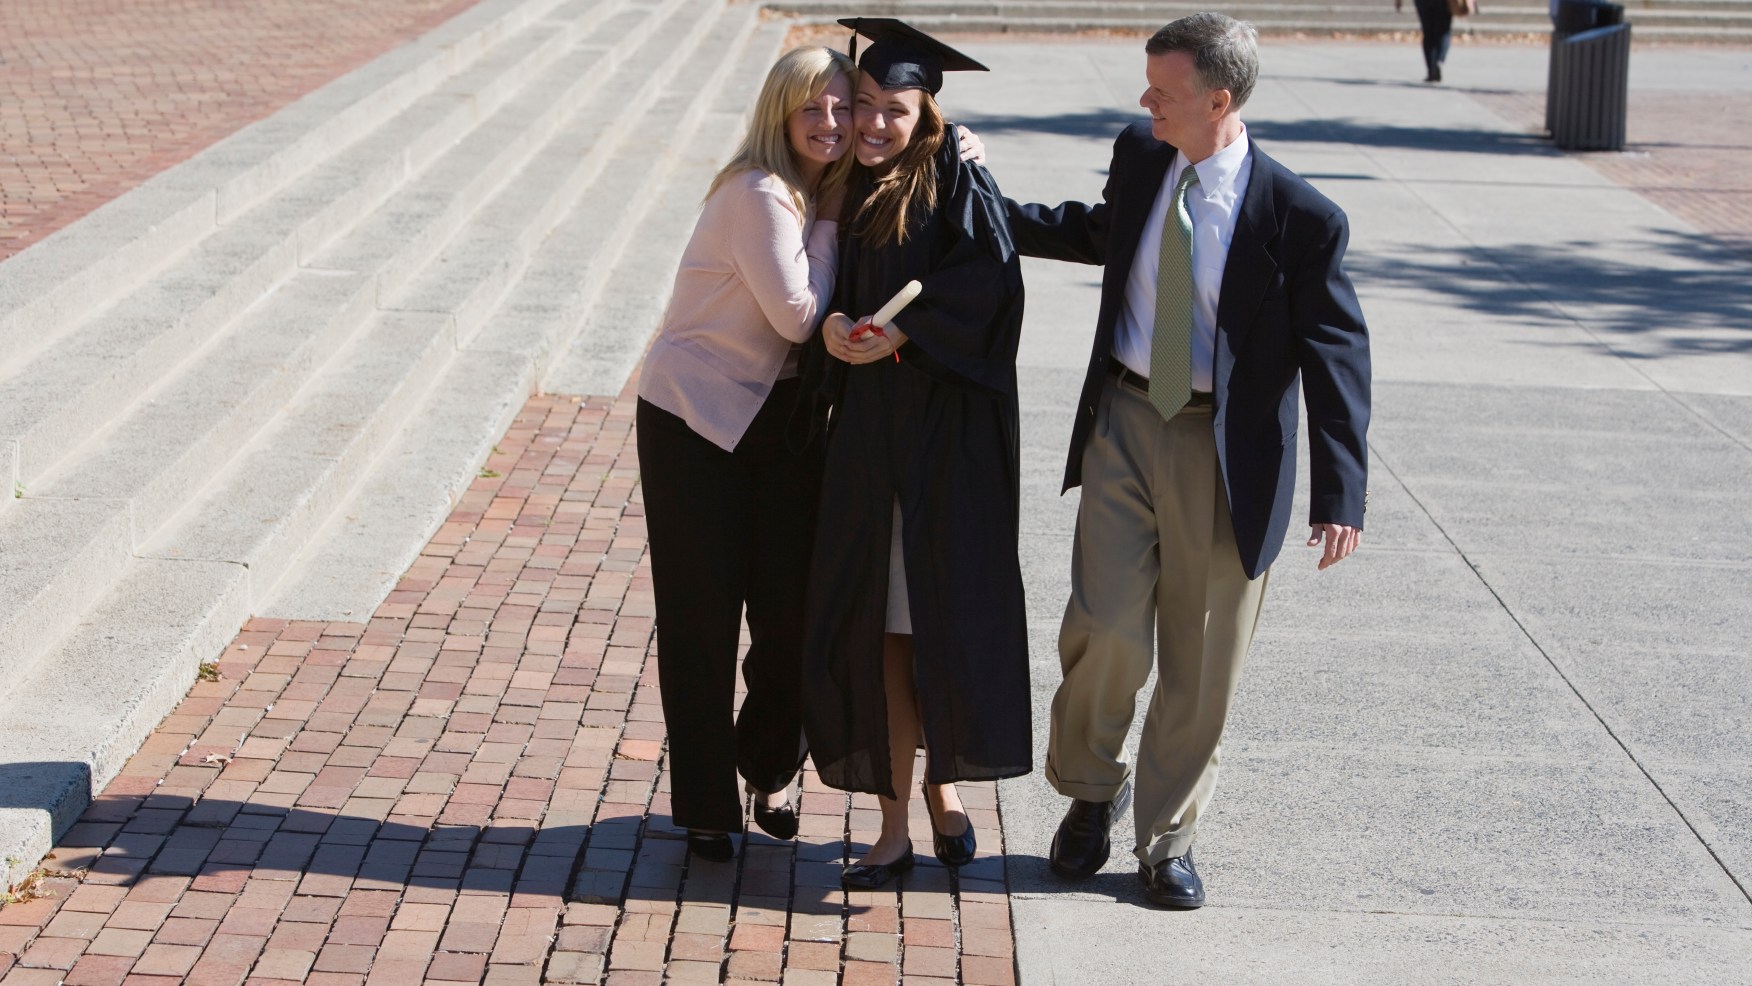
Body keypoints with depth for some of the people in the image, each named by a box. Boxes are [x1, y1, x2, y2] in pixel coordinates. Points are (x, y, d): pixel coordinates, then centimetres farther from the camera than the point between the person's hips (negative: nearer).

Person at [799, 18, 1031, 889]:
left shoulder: (955, 180, -4)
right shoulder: (850, 193, 12)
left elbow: (989, 272, -16)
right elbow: (832, 294, 10)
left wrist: (898, 333, -20)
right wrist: (835, 326, -12)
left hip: (949, 426, -4)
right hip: (869, 425, 4)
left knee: (949, 611, 1)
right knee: (884, 624, 3)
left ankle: (943, 781, 22)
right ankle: (897, 821, 8)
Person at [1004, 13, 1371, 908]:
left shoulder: (1299, 218, -16)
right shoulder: (1139, 157, 0)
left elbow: (1336, 355, -11)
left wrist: (1339, 495, -16)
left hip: (1225, 452, -3)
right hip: (1125, 423, 3)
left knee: (1199, 661, 8)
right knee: (1107, 630, -5)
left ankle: (1167, 840, 26)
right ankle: (1089, 793, 23)